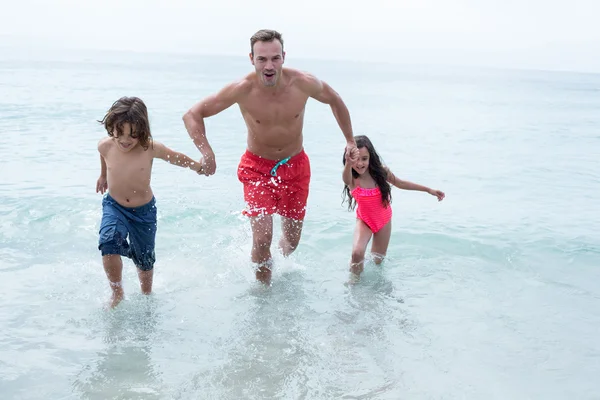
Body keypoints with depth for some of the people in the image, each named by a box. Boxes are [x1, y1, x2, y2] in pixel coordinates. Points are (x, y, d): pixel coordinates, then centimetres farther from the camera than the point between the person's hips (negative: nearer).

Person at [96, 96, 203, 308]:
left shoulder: (151, 148, -22)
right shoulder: (105, 146, -15)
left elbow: (176, 158, -2)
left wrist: (198, 167, 8)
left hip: (144, 210, 0)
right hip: (114, 206, 1)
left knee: (144, 258, 15)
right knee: (109, 244, -26)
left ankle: (147, 295, 43)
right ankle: (117, 292, -4)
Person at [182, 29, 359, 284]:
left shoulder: (304, 84, -20)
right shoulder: (242, 90, -24)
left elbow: (335, 101, 3)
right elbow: (192, 115, -16)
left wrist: (350, 141, 5)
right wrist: (207, 153, -31)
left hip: (295, 165, 2)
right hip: (257, 167, -2)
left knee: (292, 239, 14)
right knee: (262, 239, -14)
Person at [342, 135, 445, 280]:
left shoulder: (380, 172, -20)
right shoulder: (351, 179, -26)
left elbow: (400, 183, 0)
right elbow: (346, 176, -53)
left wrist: (429, 190, 4)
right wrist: (349, 163, -78)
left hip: (383, 220, 2)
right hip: (364, 221, -2)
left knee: (378, 260, 14)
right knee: (357, 253, -25)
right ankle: (354, 281, 3)